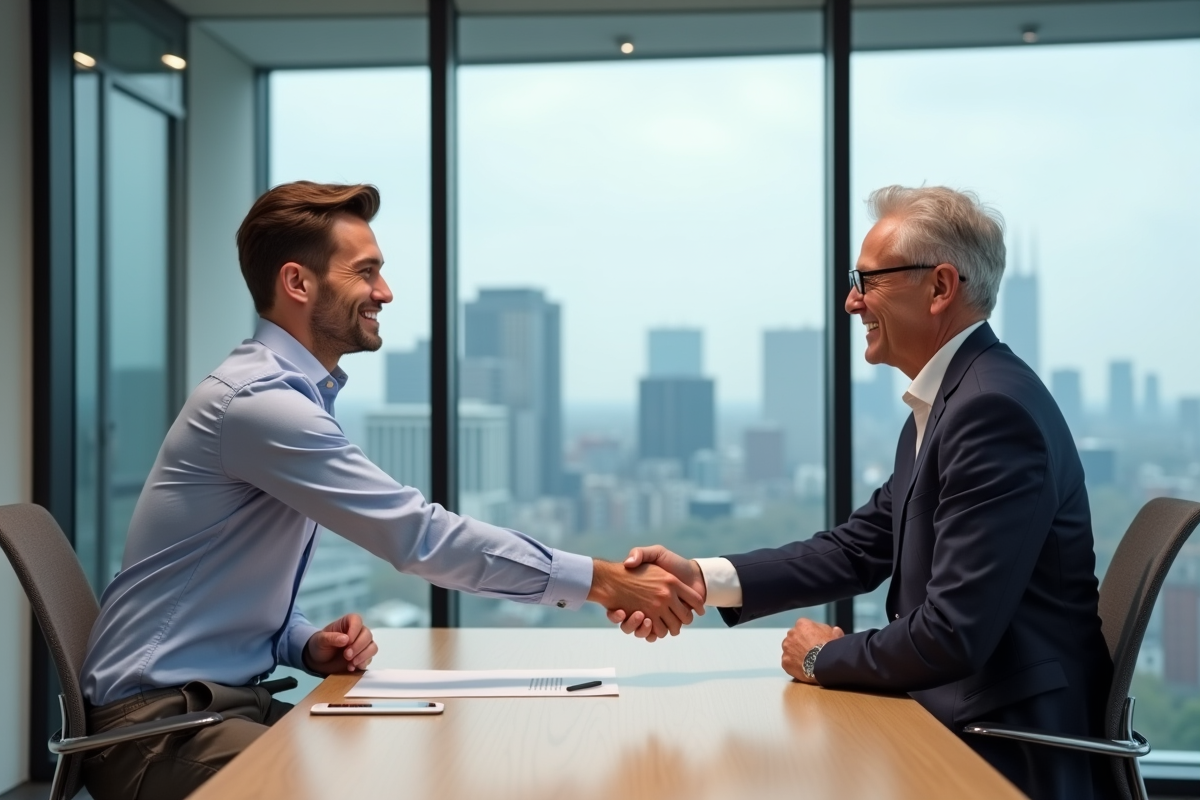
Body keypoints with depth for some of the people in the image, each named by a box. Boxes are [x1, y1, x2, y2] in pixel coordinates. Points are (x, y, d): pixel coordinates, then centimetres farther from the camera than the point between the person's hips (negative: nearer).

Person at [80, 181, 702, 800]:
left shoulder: (293, 395, 11)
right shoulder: (259, 402, -20)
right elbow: (420, 536, -24)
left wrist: (309, 645, -4)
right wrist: (604, 582, -20)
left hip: (234, 702, 9)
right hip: (161, 725, -9)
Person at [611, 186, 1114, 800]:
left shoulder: (996, 408, -23)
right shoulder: (941, 402, 9)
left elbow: (952, 635, -26)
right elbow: (859, 549, 9)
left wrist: (824, 658, -8)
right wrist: (703, 578, -3)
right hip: (961, 714, 8)